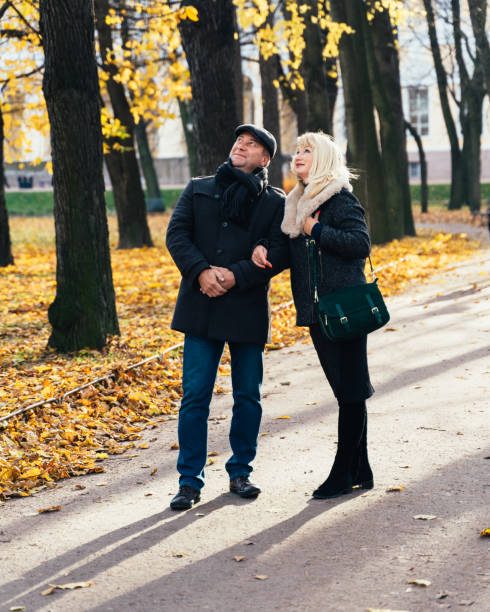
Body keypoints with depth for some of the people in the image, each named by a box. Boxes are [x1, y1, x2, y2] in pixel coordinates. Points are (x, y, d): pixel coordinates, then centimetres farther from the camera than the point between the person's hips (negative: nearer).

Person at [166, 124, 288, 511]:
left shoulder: (276, 202, 6)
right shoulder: (198, 190, 12)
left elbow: (280, 252, -5)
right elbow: (177, 234, 3)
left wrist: (237, 276, -17)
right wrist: (201, 271, -14)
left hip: (248, 309, 0)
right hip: (201, 307, 1)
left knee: (248, 396, 7)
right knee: (195, 395, -1)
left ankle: (240, 472, 23)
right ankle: (190, 481, 7)